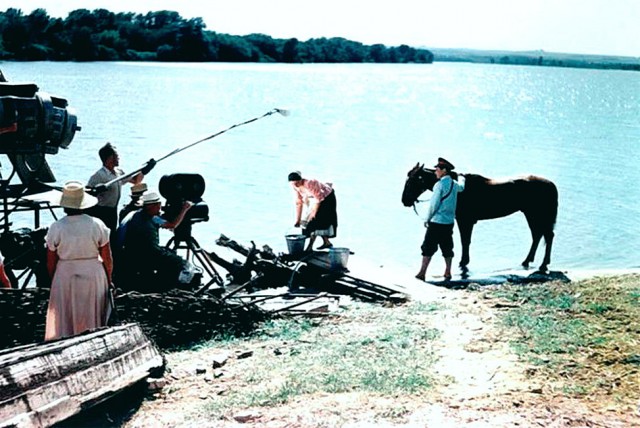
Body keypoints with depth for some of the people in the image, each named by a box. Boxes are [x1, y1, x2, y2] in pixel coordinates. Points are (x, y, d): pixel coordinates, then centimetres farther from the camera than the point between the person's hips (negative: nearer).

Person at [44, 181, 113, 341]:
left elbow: (50, 263, -3)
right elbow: (107, 258, -4)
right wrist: (108, 280, 11)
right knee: (92, 320, 15)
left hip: (65, 276, 0)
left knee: (64, 321, 11)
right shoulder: (97, 225, -10)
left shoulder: (56, 228, -11)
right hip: (94, 275, 1)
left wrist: (54, 282, 13)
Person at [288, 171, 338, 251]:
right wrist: (298, 220, -8)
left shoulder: (310, 184, -35)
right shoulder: (296, 187, -12)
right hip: (315, 199, 8)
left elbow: (318, 199, -29)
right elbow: (298, 203, -7)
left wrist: (313, 214, -25)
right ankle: (327, 242, 25)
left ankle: (310, 247, -13)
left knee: (316, 220, -13)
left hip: (327, 197, -8)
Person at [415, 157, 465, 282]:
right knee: (447, 248, 14)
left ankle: (422, 273, -8)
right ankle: (448, 273, 18)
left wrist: (427, 219, -5)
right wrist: (461, 178, 56)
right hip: (449, 222, 7)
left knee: (428, 247, -5)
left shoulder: (440, 184, -14)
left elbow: (434, 204, -15)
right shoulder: (454, 184, 8)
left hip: (436, 221, -7)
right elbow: (461, 187, 34)